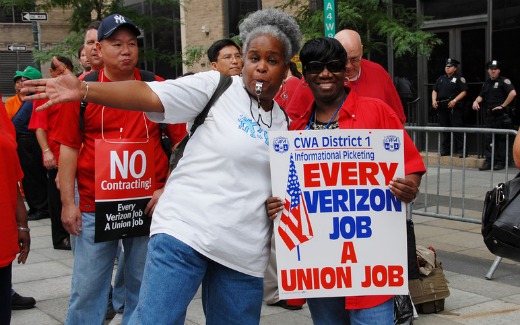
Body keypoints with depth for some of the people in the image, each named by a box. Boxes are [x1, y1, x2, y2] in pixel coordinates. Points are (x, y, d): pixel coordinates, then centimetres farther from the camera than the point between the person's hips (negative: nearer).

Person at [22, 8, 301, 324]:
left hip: (244, 250, 5)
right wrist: (83, 90, -27)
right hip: (185, 229, -5)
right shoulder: (215, 85, -3)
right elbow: (149, 95, -15)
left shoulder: (282, 121, 14)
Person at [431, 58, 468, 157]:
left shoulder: (459, 78, 0)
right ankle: (446, 149, 18)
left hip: (454, 107, -6)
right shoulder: (441, 78, 19)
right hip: (442, 107, 6)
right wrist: (434, 100, 3)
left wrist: (455, 100, -17)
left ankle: (461, 150, -9)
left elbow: (464, 92, -6)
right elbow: (435, 90, 20)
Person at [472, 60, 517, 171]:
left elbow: (513, 93, -20)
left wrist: (503, 106, -17)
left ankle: (500, 162, 5)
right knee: (488, 138, 4)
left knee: (501, 139, 0)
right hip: (489, 115, 7)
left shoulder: (503, 81, -6)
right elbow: (481, 96, 23)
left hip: (501, 115, -6)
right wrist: (476, 101, 0)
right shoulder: (487, 83, 16)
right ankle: (488, 161, 6)